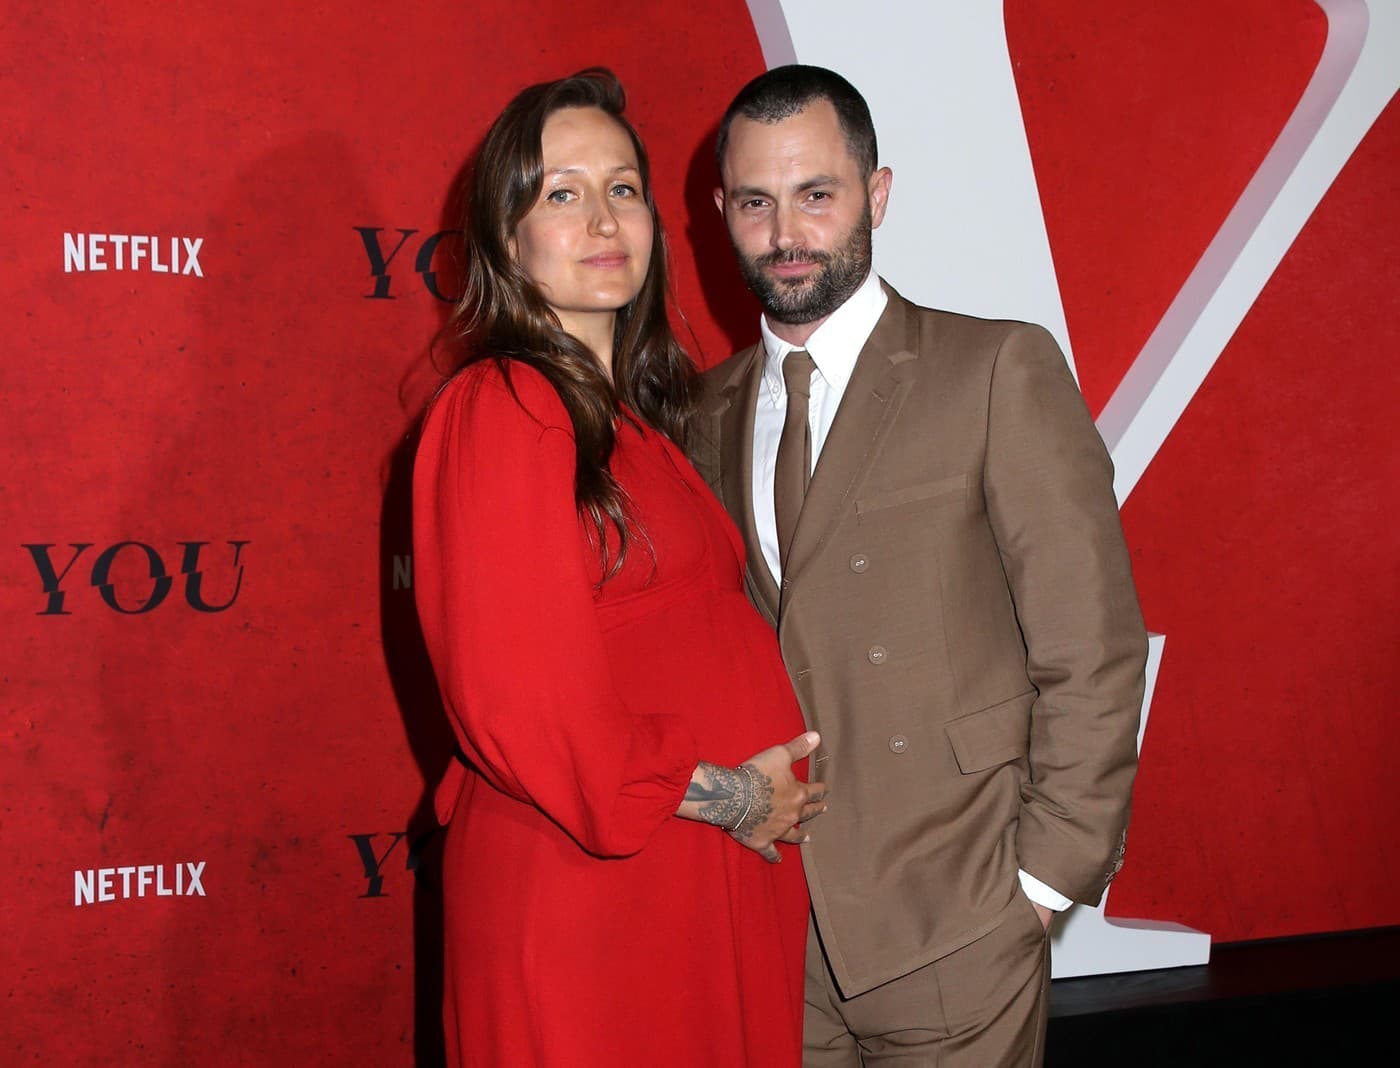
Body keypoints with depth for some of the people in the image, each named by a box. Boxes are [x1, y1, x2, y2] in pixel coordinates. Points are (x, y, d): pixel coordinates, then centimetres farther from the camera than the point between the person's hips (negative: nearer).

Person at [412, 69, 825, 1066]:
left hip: (710, 885, 8)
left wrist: (762, 795, 3)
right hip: (583, 897, -8)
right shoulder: (502, 412, -13)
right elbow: (523, 703, -19)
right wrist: (724, 796, -11)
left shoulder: (638, 415, 13)